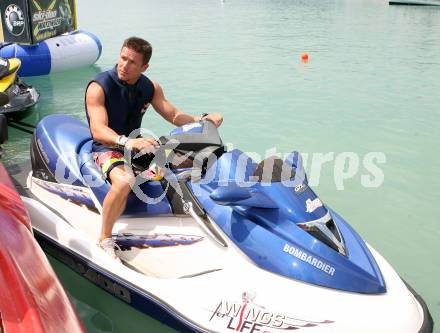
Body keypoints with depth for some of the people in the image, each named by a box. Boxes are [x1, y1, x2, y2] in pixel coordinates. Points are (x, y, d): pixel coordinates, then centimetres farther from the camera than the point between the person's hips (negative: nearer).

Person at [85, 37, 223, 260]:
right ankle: (105, 240, -18)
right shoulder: (98, 87, -16)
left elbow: (173, 116, 5)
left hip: (137, 144, 6)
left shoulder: (151, 88, 2)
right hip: (107, 148, -6)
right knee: (124, 181, -39)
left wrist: (203, 119, -14)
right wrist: (127, 142, -48)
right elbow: (98, 130, -28)